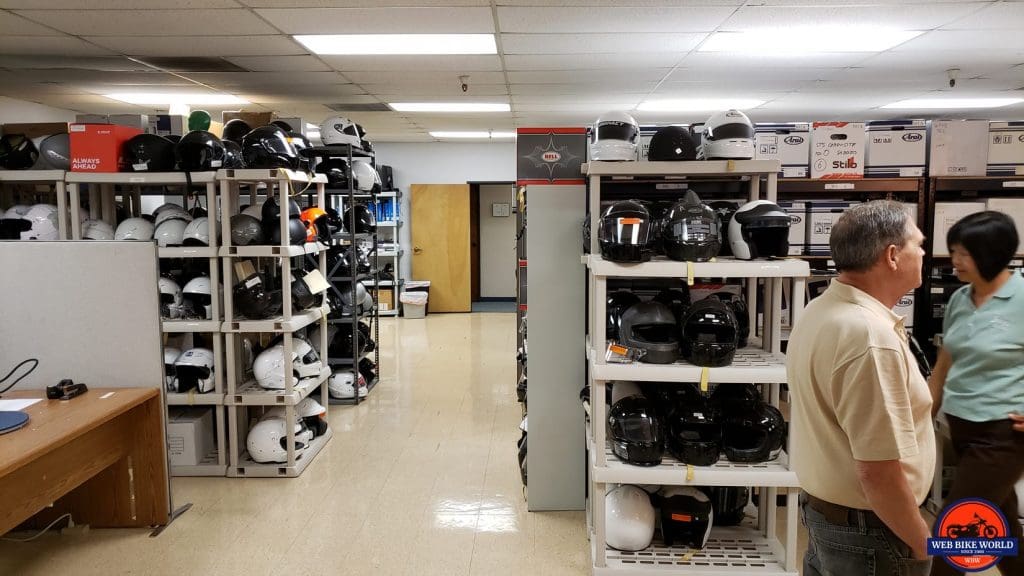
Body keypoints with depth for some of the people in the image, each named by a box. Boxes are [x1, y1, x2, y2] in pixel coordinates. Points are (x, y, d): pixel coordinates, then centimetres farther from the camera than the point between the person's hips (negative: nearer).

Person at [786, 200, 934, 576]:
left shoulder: (819, 311, 3)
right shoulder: (872, 337, -28)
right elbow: (878, 472, -29)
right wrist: (922, 545, -14)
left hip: (823, 509, 9)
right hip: (868, 531, -9)